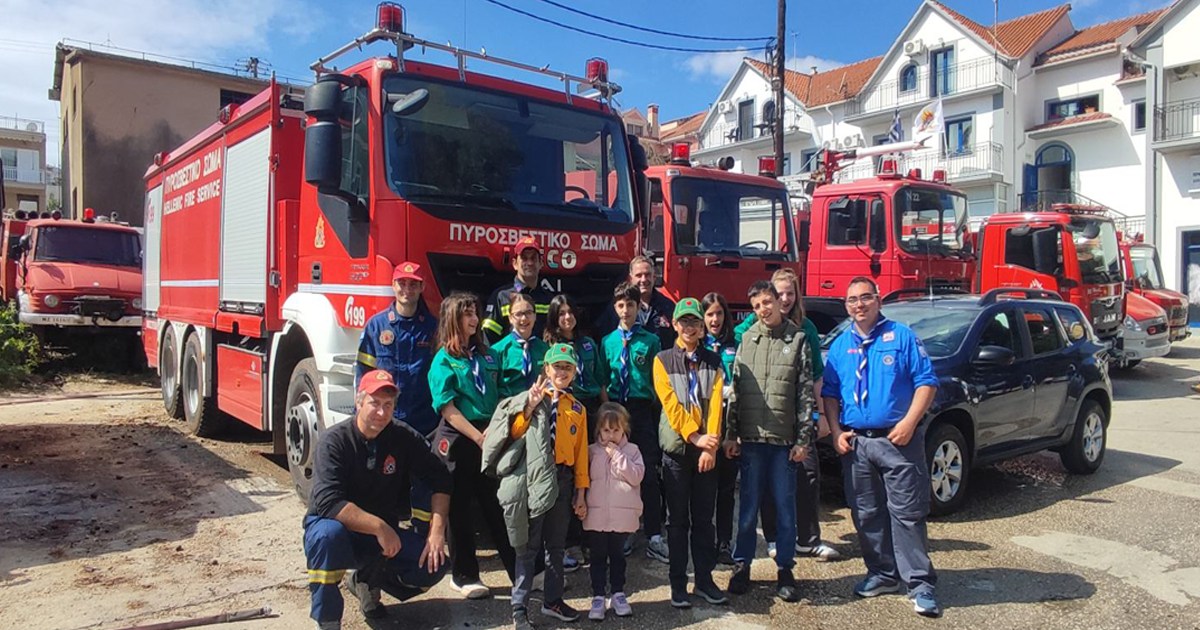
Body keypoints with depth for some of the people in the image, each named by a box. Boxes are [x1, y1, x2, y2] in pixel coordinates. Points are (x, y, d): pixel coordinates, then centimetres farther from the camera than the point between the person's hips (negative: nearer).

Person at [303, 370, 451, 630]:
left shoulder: (405, 438, -6)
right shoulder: (335, 440, -17)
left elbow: (440, 479, -3)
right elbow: (328, 503, -29)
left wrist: (437, 530, -15)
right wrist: (379, 527, -30)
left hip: (383, 535, 4)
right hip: (335, 530, -4)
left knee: (433, 565, -16)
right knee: (329, 533, -38)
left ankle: (367, 581, 12)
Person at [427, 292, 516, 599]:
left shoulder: (488, 354, 11)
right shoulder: (444, 359, -4)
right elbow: (448, 409, -11)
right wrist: (479, 438, -16)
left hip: (490, 437, 4)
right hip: (458, 439, -4)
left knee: (499, 505, 8)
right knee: (461, 509, 6)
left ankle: (521, 570, 15)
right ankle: (463, 576, 19)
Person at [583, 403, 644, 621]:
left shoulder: (632, 450, 2)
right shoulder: (592, 451, 5)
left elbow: (637, 476, -10)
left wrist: (617, 455, -13)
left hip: (622, 515, 0)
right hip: (596, 514, 0)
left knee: (617, 555, 13)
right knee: (598, 556, 6)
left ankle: (618, 593, 25)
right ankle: (598, 597, 14)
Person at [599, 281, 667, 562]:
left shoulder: (651, 341, 4)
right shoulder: (608, 342, 8)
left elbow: (657, 379, 3)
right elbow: (603, 380, 9)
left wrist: (656, 406, -6)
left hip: (643, 410, -2)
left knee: (648, 473, -2)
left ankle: (654, 537, 4)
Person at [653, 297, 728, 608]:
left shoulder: (713, 361, 7)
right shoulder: (663, 360, 1)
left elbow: (715, 403, -3)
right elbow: (670, 404, -9)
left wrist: (710, 445, -13)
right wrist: (695, 437, -18)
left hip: (706, 450, 2)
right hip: (677, 448, -2)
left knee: (704, 518, 9)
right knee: (678, 520, 5)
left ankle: (705, 580, 19)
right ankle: (678, 583, 13)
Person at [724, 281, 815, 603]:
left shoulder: (797, 338, 1)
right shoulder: (747, 338, 6)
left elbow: (806, 394, 0)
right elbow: (735, 389, 6)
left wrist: (803, 439, -4)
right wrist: (731, 434, 2)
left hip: (784, 439, -1)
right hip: (751, 437, 1)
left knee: (785, 507, 7)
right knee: (748, 506, 9)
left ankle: (785, 570, 20)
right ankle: (742, 566, 22)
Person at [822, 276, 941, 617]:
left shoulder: (902, 336, 1)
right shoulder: (840, 345, 12)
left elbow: (926, 382, -4)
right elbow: (830, 393, 13)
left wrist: (909, 422, -15)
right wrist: (836, 432, 0)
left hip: (898, 440, -4)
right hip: (855, 444, 4)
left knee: (907, 512, -3)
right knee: (866, 514, 10)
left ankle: (920, 583, 5)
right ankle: (882, 574, 23)